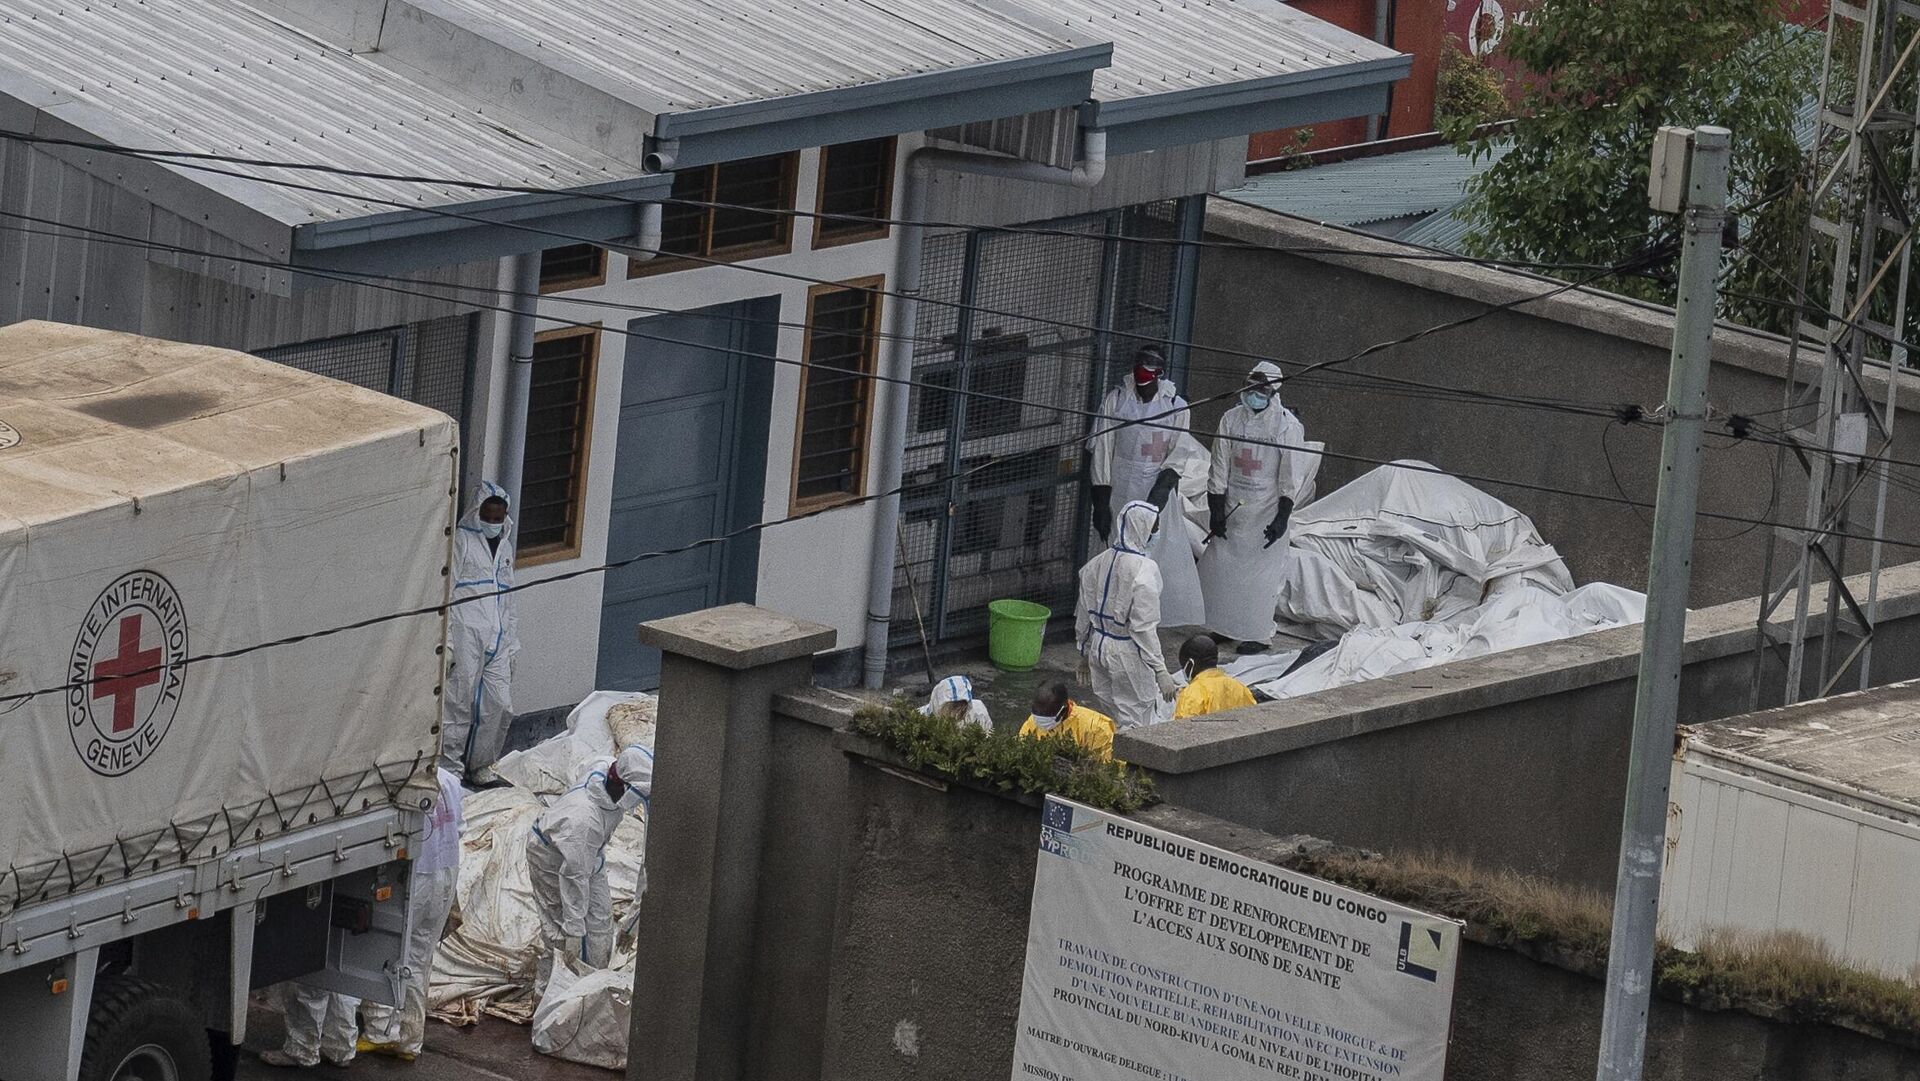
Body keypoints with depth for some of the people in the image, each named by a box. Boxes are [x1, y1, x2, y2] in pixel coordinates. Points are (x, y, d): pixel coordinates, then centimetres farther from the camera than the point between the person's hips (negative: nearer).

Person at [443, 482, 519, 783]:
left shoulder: (505, 547, 19)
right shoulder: (461, 541, -2)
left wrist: (511, 645, 20)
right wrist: (445, 643, -14)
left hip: (497, 640, 6)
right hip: (466, 635, -6)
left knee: (500, 706, 2)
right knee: (459, 704, -6)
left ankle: (481, 765, 16)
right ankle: (451, 768, 1)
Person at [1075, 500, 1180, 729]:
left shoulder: (1097, 564, 0)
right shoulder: (1144, 570, -20)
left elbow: (1083, 615, 9)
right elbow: (1144, 627, -21)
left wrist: (1085, 653, 23)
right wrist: (1161, 670, -17)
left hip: (1098, 648, 7)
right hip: (1128, 654, -7)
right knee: (1133, 724, 2)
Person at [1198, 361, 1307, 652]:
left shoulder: (1288, 426, -8)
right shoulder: (1232, 419, 3)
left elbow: (1290, 476, -8)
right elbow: (1219, 469, 6)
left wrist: (1282, 517, -13)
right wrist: (1215, 511, 2)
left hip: (1266, 513, -4)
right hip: (1233, 509, 4)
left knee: (1262, 575, -2)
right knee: (1217, 566, 6)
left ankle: (1257, 634, 8)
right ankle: (1224, 626, 21)